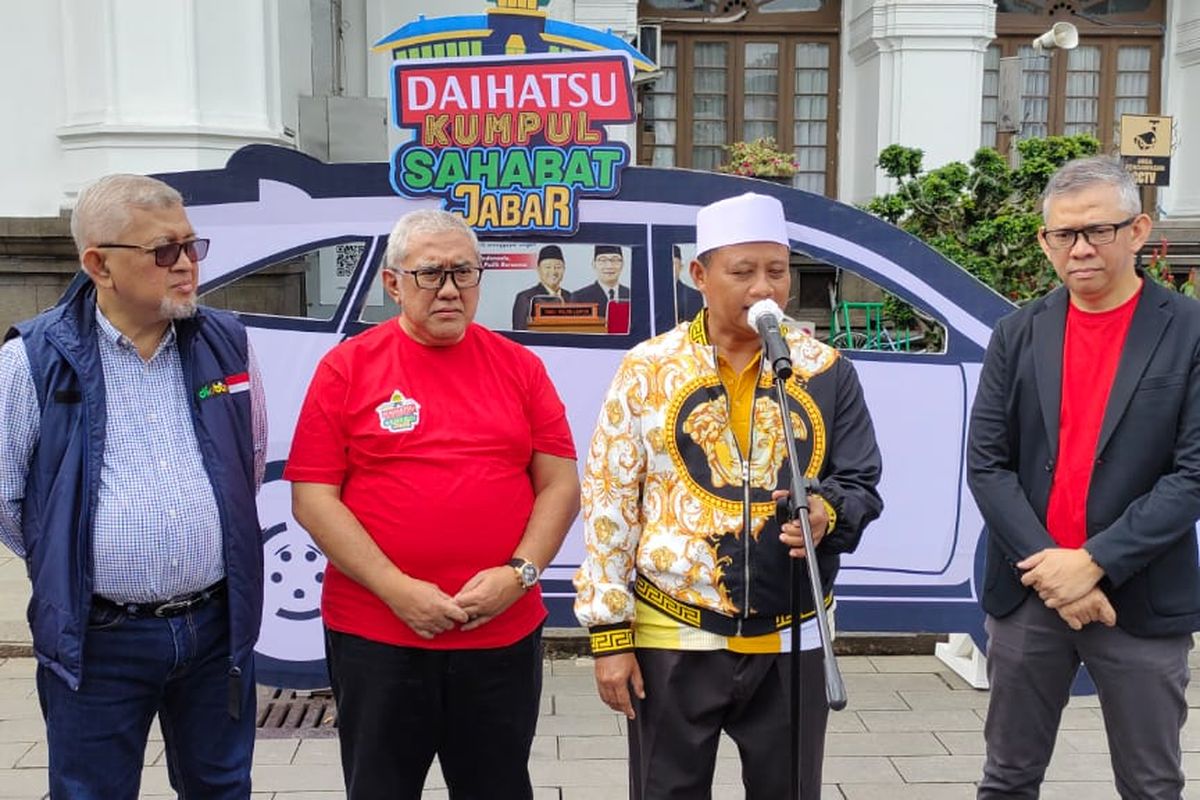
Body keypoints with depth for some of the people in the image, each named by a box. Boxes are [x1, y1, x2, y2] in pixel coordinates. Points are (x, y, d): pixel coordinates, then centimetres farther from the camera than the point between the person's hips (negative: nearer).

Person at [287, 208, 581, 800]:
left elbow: (560, 485, 4)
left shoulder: (520, 367, 4)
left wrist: (519, 573, -10)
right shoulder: (347, 367, -2)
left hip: (503, 633, 2)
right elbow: (313, 499, -6)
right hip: (374, 635, -1)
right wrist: (396, 589, -13)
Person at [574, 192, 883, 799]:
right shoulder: (648, 368, -4)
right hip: (673, 639, -1)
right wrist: (609, 634, -5)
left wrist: (826, 512, -21)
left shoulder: (826, 370, 0)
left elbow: (861, 484, 4)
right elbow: (609, 503, -3)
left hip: (792, 639, 2)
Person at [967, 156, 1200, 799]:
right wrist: (1047, 566, -11)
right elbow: (986, 464, -1)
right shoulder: (1017, 335, 4)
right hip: (1027, 594, 2)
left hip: (1143, 601, -2)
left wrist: (1093, 562, -16)